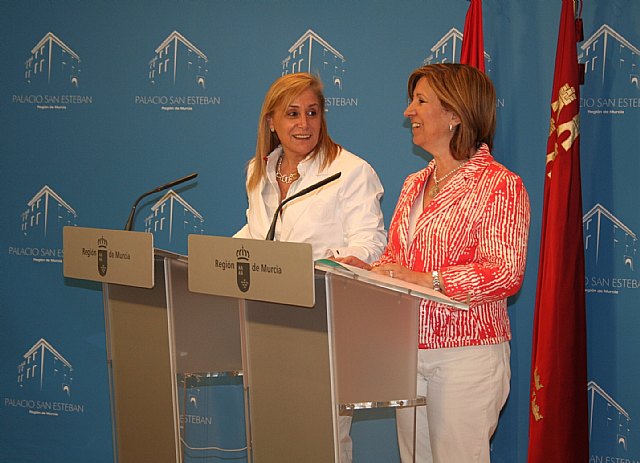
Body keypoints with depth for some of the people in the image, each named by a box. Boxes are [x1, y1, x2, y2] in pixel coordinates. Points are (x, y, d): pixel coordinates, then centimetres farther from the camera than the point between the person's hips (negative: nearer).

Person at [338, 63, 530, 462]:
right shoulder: (415, 185, 16)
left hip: (466, 356, -7)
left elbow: (506, 273, -18)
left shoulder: (500, 185, -10)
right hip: (407, 352, 7)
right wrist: (366, 271, -1)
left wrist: (423, 280, -26)